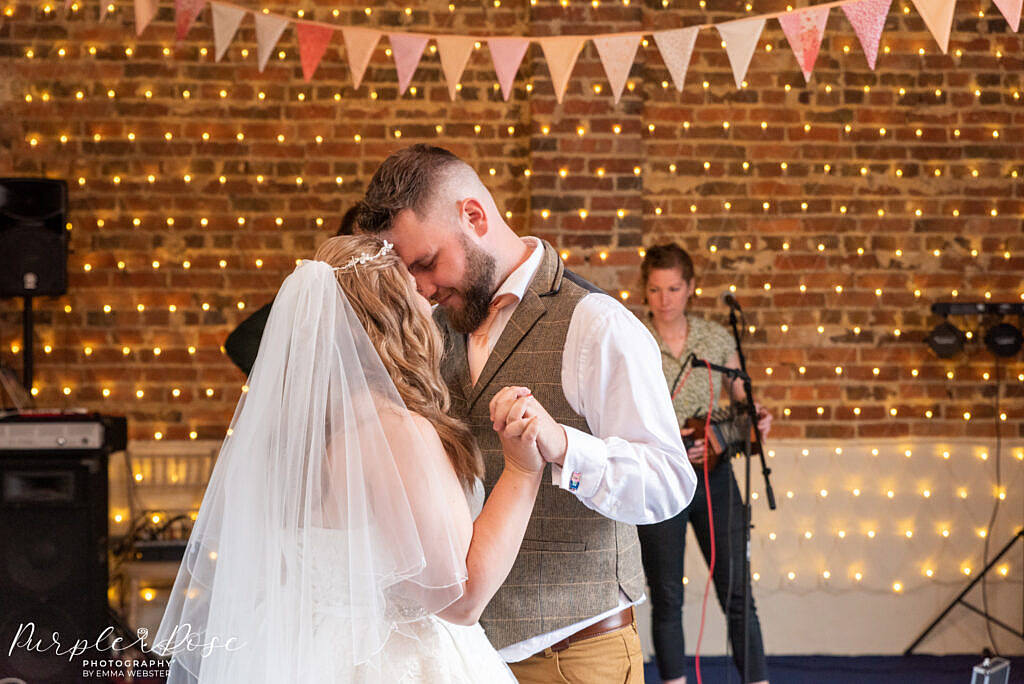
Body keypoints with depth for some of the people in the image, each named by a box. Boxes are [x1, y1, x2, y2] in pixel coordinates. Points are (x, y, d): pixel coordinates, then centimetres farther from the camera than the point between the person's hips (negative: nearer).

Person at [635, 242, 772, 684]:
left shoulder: (716, 338, 5)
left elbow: (742, 397, 15)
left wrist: (757, 418, -7)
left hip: (714, 473, 2)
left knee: (736, 591, 2)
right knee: (666, 597, 5)